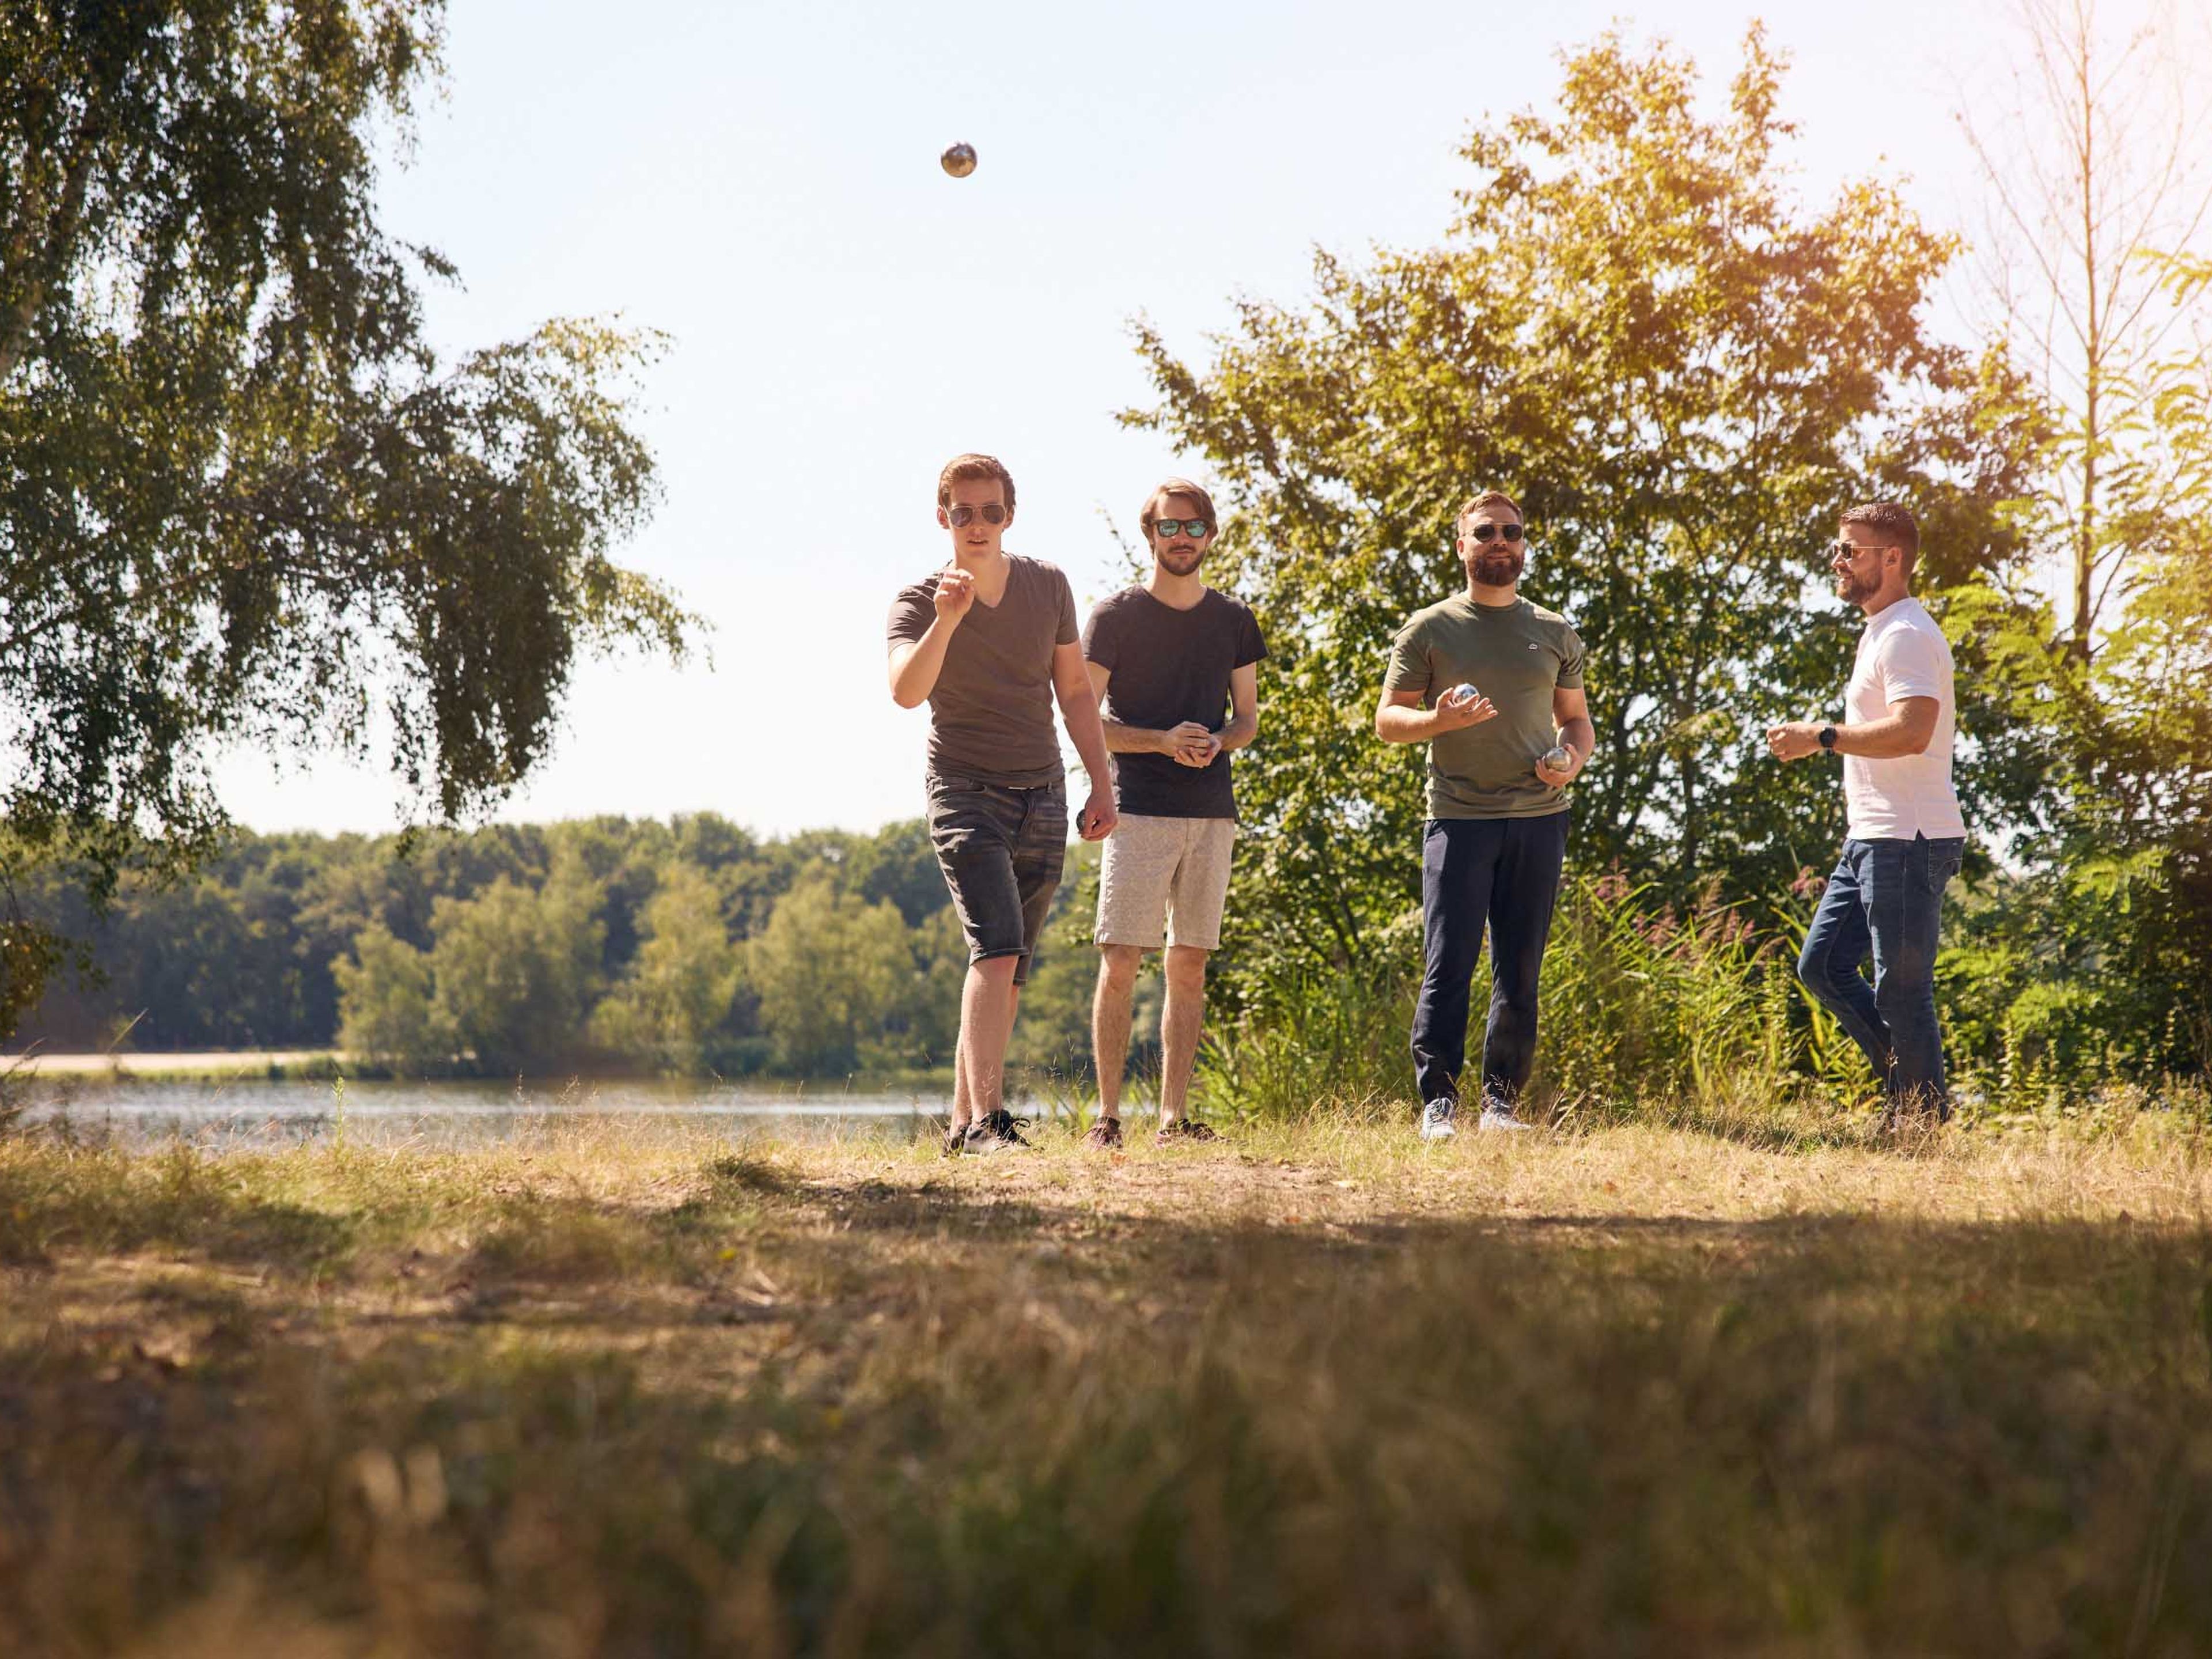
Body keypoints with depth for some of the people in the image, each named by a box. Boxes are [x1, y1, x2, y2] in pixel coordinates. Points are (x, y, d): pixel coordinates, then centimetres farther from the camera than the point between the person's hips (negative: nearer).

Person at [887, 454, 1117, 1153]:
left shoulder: (1048, 585, 5)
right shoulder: (919, 602, -7)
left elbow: (1075, 690, 14)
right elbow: (906, 691, -25)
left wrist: (1101, 782, 9)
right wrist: (945, 622, -38)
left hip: (1042, 797, 5)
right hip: (967, 796, -5)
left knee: (1010, 969, 7)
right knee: (997, 948, -22)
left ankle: (963, 1121, 15)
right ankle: (988, 1118, -27)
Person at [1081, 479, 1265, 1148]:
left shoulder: (1233, 618, 12)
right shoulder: (1114, 616, 0)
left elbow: (1247, 717, 16)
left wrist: (1216, 743, -7)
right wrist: (1163, 741, -16)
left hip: (1211, 812, 4)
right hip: (1138, 810, -4)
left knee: (1190, 966, 4)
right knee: (1119, 963, -8)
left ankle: (1174, 1116, 8)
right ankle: (1107, 1115, -3)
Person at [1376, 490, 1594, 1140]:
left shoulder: (1555, 634, 14)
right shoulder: (1428, 630, 5)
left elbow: (1576, 718, 21)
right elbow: (1388, 720, 4)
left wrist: (1573, 759, -2)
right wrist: (1440, 720, -17)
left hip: (1538, 818, 3)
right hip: (1459, 817, -3)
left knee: (1519, 971, 5)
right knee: (1448, 965, -8)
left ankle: (1502, 1100, 11)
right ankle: (1438, 1101, -3)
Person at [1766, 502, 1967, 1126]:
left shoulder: (1907, 635, -14)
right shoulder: (1881, 632, 19)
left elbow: (1912, 730, -28)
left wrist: (1823, 737, -23)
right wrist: (1826, 740, 18)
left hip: (1907, 841, -11)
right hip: (1871, 840, 11)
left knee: (1901, 989, -5)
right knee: (1822, 965, 12)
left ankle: (1926, 1117, 4)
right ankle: (1905, 1085, 19)